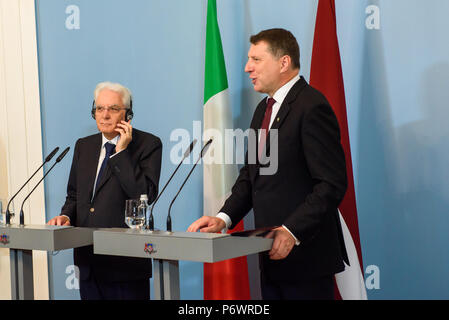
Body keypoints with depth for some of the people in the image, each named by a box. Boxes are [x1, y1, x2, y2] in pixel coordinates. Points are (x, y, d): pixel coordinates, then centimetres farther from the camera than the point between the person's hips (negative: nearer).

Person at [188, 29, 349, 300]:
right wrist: (224, 218, 2)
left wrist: (292, 231, -24)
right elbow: (250, 174, 17)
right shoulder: (264, 109, 16)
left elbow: (332, 184, -18)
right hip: (272, 254, 8)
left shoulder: (312, 107, -13)